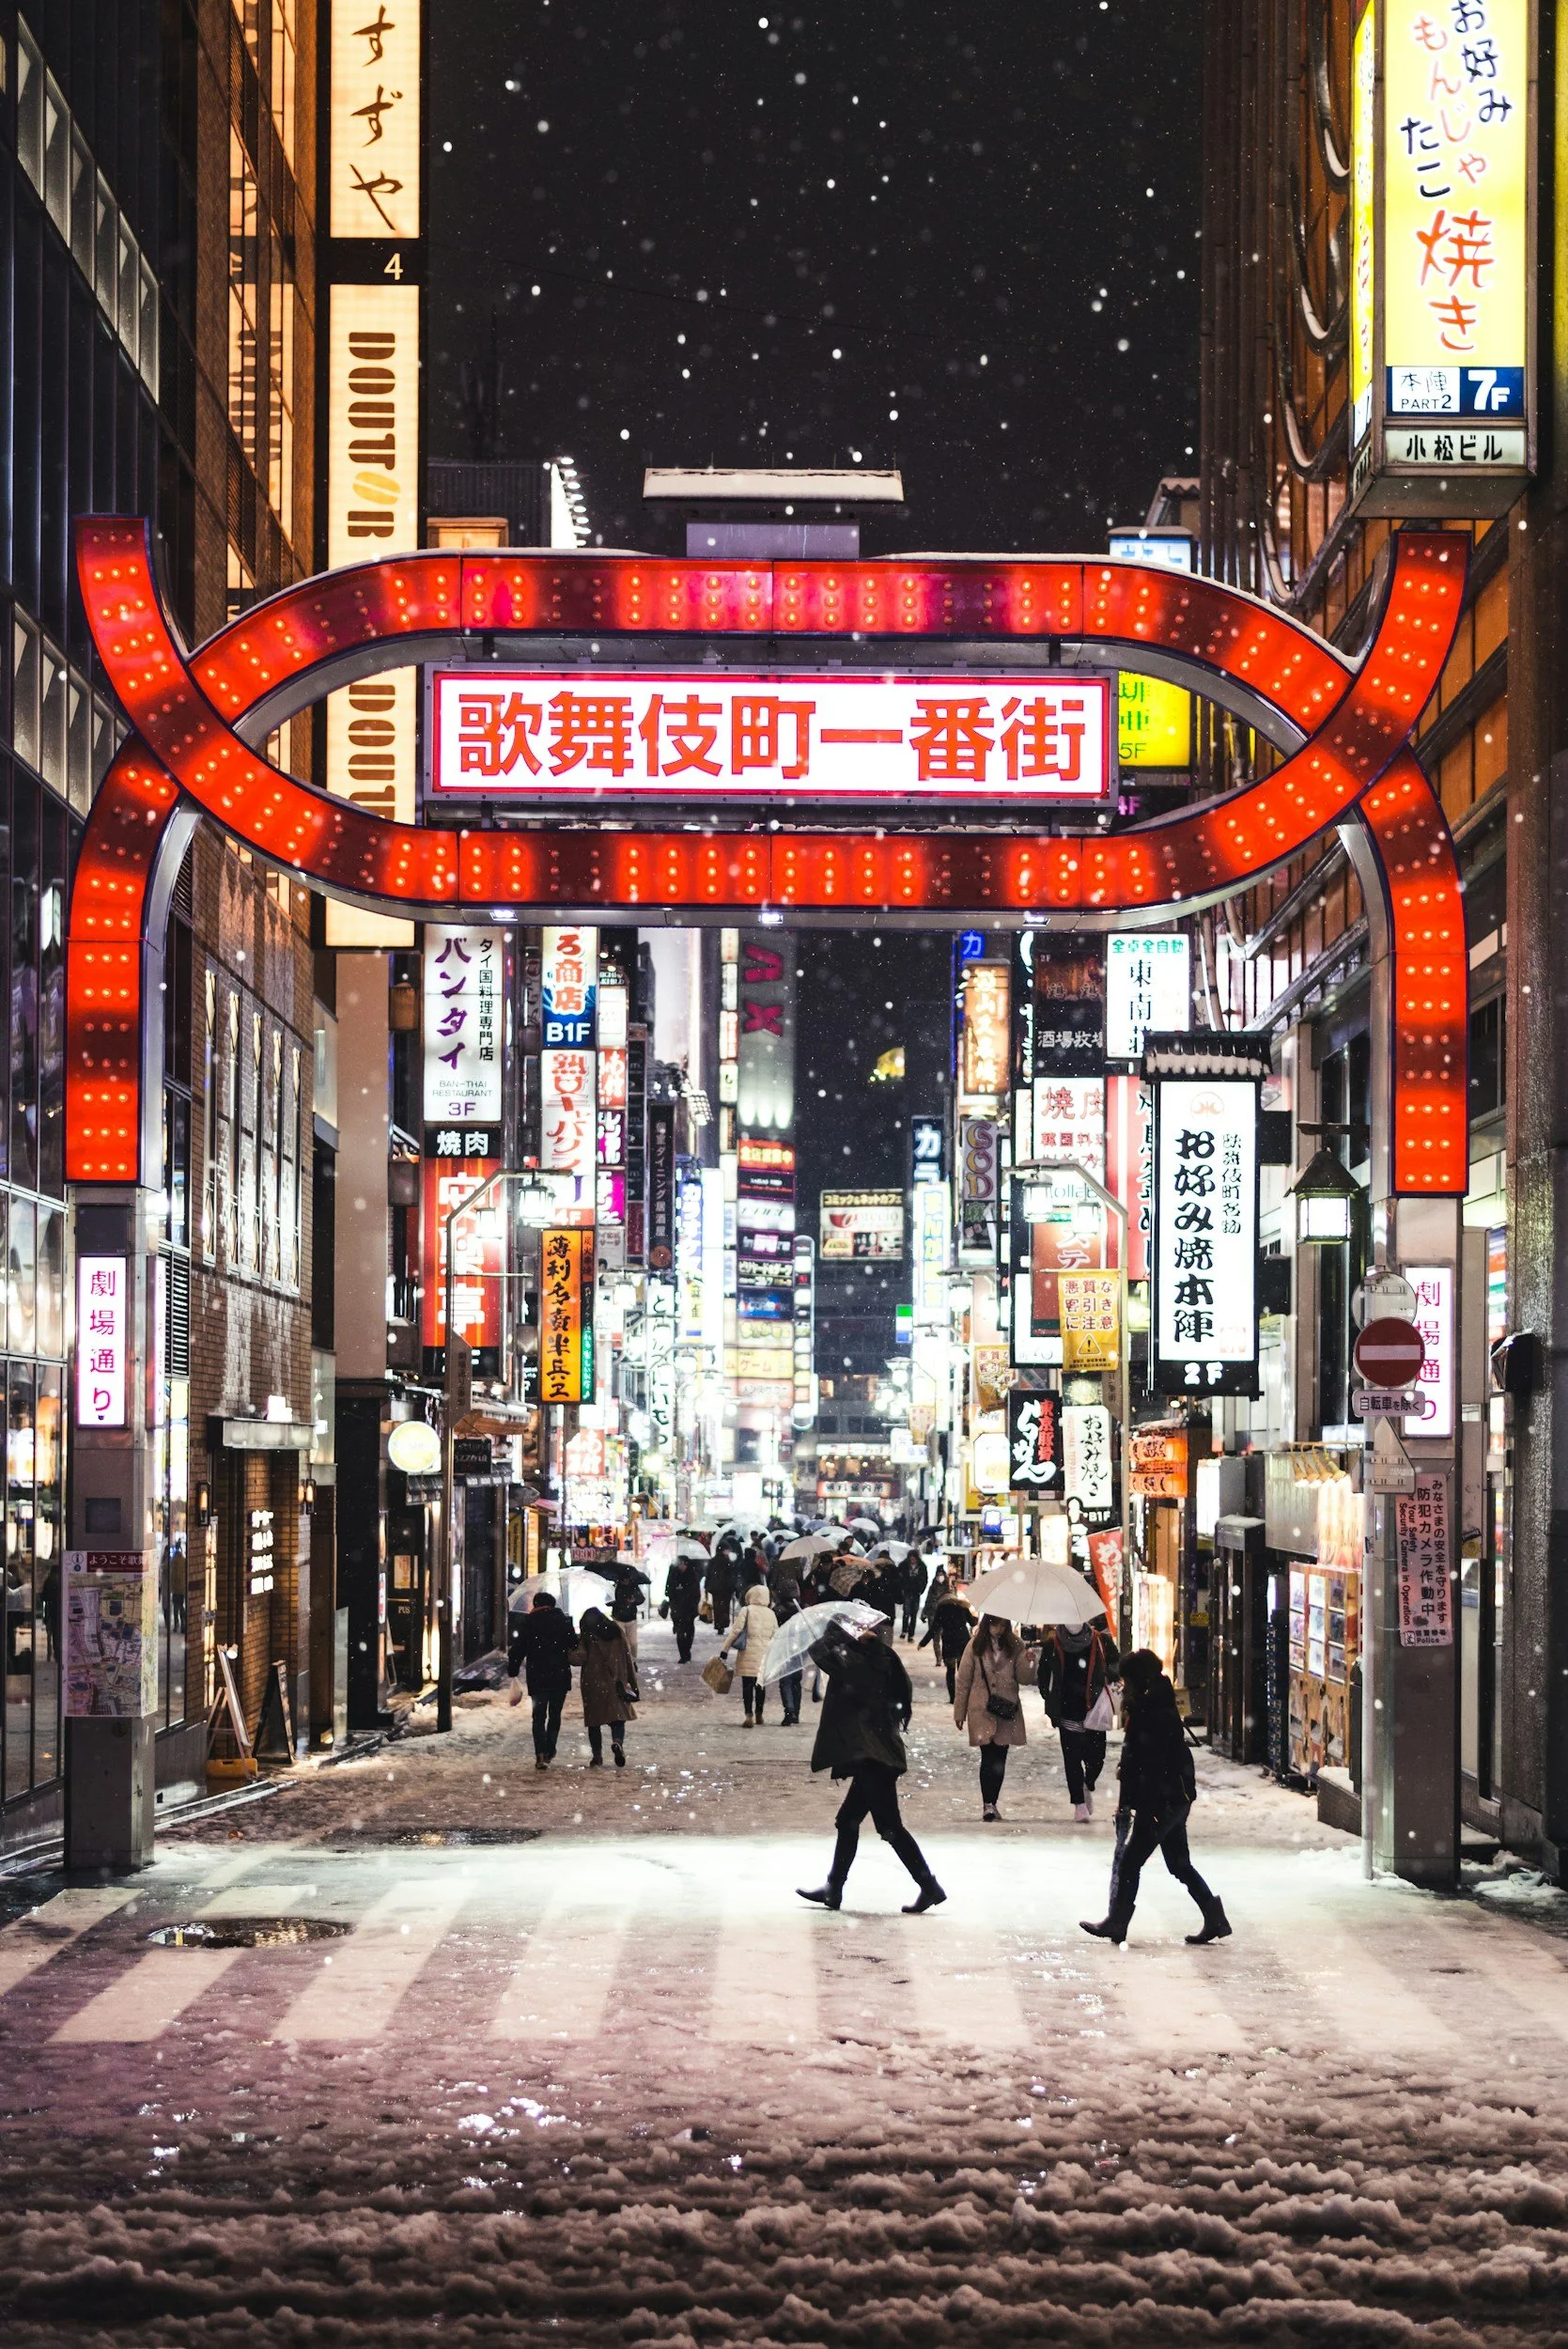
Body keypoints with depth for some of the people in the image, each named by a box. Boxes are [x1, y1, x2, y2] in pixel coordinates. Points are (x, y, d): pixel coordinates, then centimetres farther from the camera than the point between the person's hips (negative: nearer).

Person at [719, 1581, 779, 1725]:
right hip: (765, 1656, 4)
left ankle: (749, 1715, -12)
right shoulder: (771, 1614, 9)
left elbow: (735, 1631, -8)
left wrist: (725, 1649, -4)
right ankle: (759, 1715, 24)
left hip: (748, 1654, -4)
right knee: (761, 1684, 15)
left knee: (747, 1684, -2)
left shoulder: (746, 1611, -5)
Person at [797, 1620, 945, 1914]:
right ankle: (833, 1889, 21)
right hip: (873, 1758, 10)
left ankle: (929, 1887, -3)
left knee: (890, 1826, -5)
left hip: (874, 1759, -10)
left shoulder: (865, 1664, -18)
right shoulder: (883, 1663, 7)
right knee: (847, 1820, 15)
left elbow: (823, 1653, -19)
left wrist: (835, 1632, -1)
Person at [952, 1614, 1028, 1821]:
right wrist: (959, 1712, 2)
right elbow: (964, 1680, 2)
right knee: (988, 1757, -9)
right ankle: (988, 1804, -9)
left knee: (1000, 1758, 5)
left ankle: (991, 1803, 15)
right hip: (982, 1710, -2)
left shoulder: (1014, 1646, 5)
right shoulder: (976, 1646, -1)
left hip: (1007, 1710, 2)